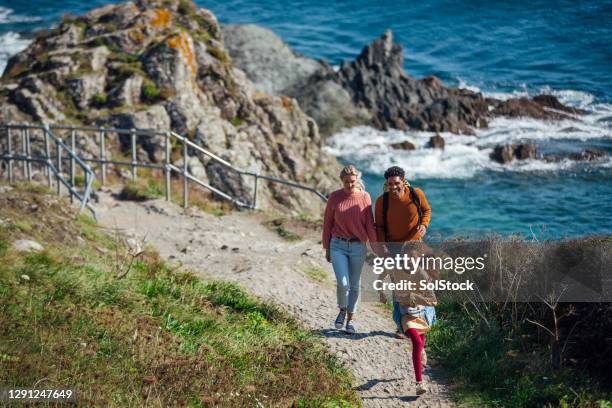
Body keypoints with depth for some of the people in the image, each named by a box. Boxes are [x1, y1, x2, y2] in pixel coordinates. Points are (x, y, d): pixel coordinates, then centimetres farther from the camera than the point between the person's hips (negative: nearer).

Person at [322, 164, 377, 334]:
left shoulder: (365, 197, -5)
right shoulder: (335, 197, -4)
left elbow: (369, 224, -3)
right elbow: (327, 223, 3)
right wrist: (327, 249, 6)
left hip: (358, 246, 1)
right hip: (338, 246, -1)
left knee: (354, 285, 9)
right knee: (343, 283, -13)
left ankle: (350, 319, 25)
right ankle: (342, 310, 16)